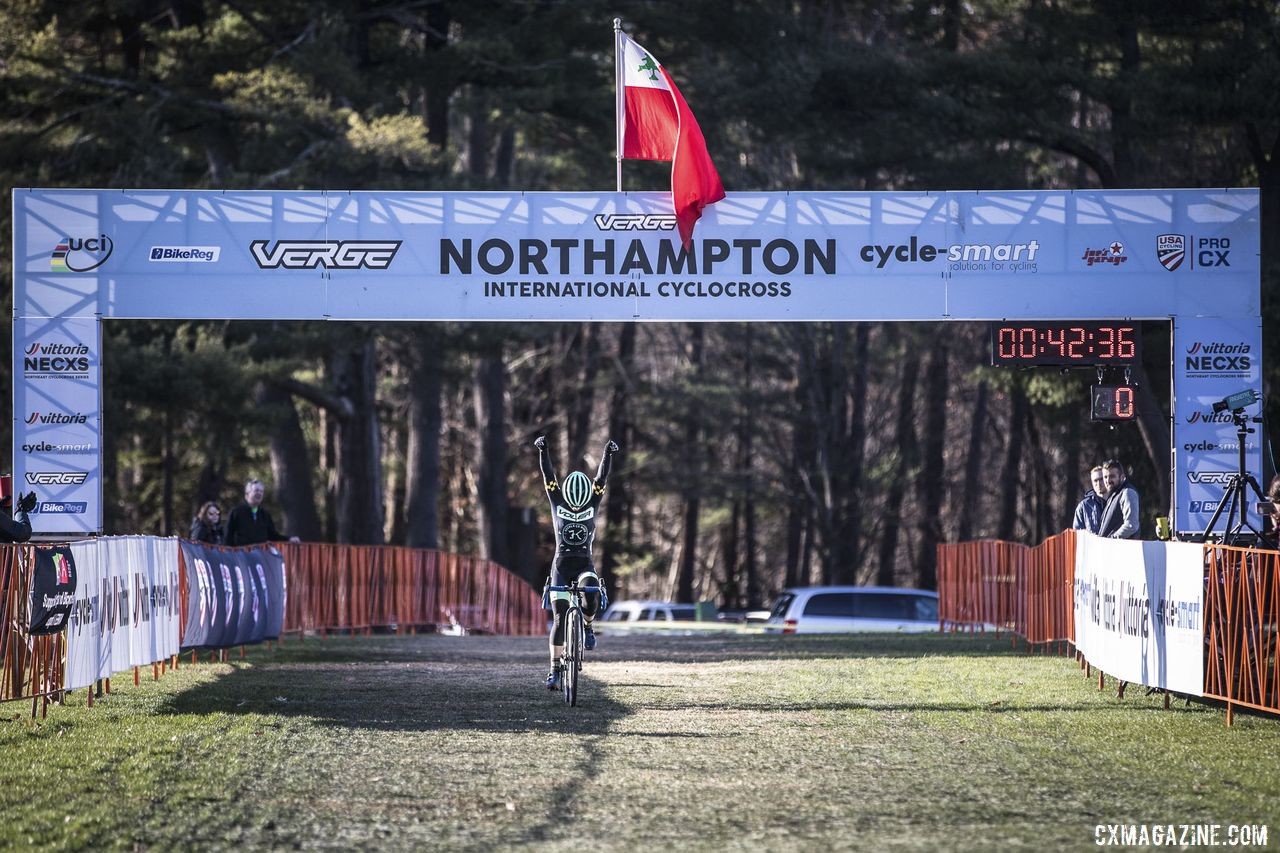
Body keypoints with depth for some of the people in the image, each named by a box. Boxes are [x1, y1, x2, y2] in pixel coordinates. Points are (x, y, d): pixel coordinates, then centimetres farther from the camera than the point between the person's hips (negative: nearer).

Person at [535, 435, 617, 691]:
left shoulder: (592, 505, 2)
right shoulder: (557, 503, 1)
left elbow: (602, 478, -7)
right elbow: (548, 476, -8)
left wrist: (608, 454, -20)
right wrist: (543, 450, -19)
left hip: (585, 565, 0)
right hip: (561, 566, 0)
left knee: (590, 591, -35)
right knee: (560, 618, -7)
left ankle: (588, 626, -5)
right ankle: (554, 669, -1)